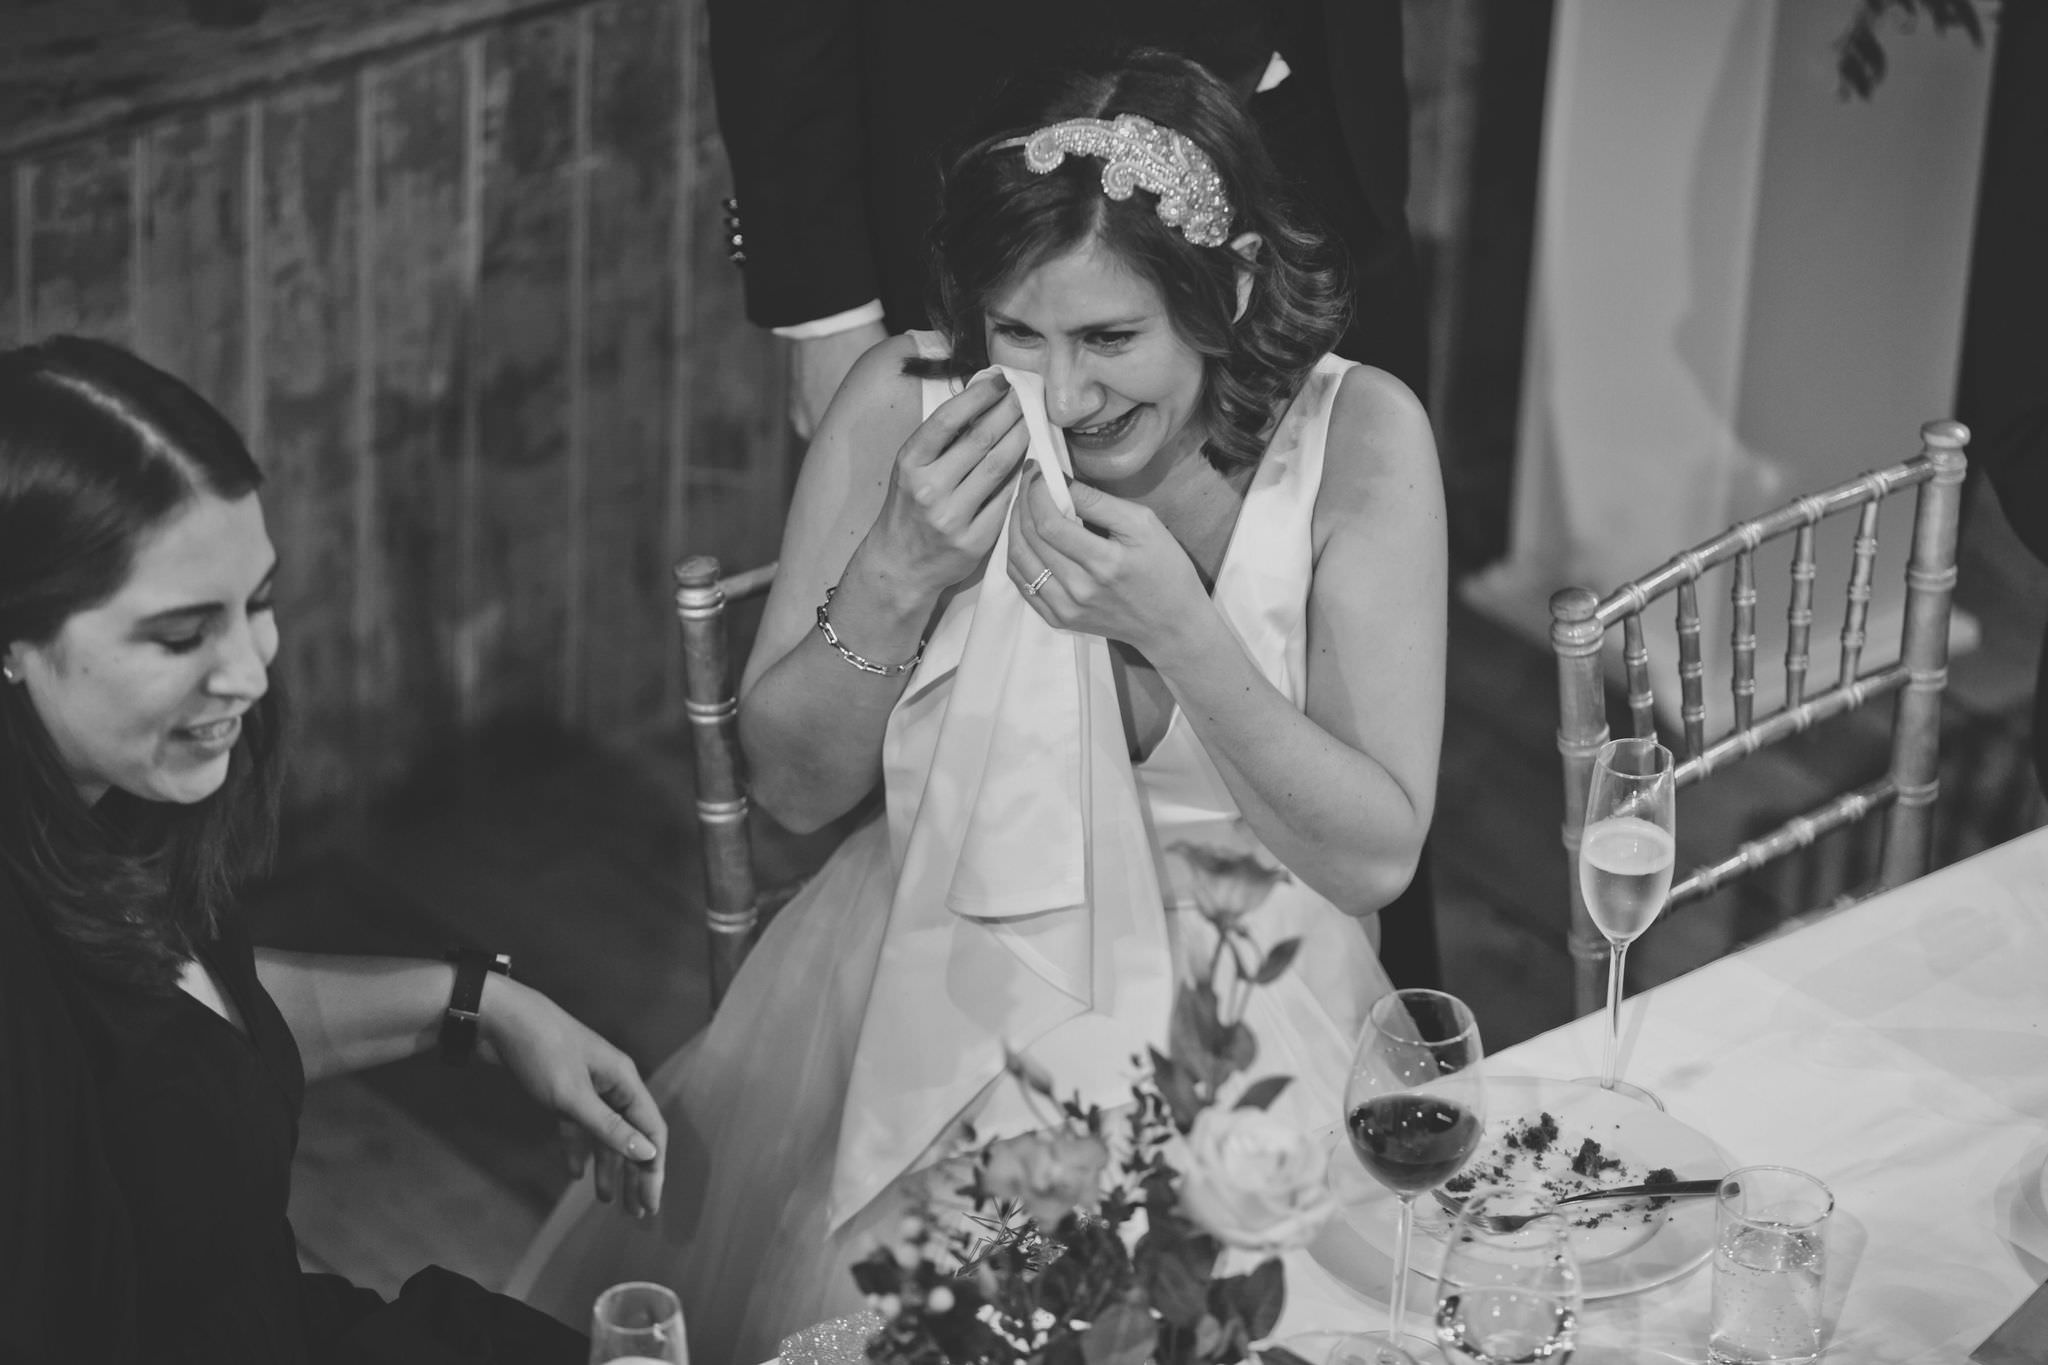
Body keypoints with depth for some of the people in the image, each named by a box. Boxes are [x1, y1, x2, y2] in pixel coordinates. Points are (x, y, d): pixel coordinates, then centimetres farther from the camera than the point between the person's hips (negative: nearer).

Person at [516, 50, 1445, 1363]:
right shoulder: (908, 405, -10)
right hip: (939, 981, 1)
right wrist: (901, 572, -18)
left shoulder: (1358, 439, -13)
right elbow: (796, 786, 0)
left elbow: (1377, 857, -11)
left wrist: (1180, 631, -24)